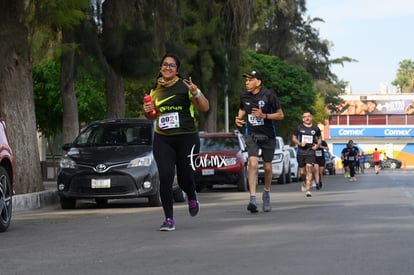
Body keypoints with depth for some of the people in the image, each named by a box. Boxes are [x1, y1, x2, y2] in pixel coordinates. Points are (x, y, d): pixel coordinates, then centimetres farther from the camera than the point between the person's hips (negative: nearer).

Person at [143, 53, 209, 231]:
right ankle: (169, 219, -5)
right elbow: (152, 116, 24)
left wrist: (195, 94, -23)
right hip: (162, 140, 3)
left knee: (185, 179, 3)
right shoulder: (155, 89, 11)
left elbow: (205, 108, -6)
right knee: (165, 177, -11)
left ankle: (192, 197, 40)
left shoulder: (185, 86, -3)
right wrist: (147, 111, 1)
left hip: (187, 138, -3)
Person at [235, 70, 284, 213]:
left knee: (267, 167, 8)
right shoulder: (244, 96, -1)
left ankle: (266, 193, 35)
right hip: (252, 135, 1)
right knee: (252, 164, -19)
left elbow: (280, 115, -7)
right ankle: (253, 198, -24)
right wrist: (239, 118, 0)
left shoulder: (269, 94, -12)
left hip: (268, 135, -1)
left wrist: (264, 115, -23)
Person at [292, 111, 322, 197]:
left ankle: (307, 190, -23)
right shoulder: (299, 128, 5)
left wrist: (318, 145, 1)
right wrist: (300, 143, -8)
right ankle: (307, 182, 39)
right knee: (302, 172, 6)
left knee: (309, 169, -18)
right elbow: (294, 138, 11)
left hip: (310, 152, -1)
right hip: (301, 152, 1)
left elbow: (319, 138, 22)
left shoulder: (316, 129, 7)